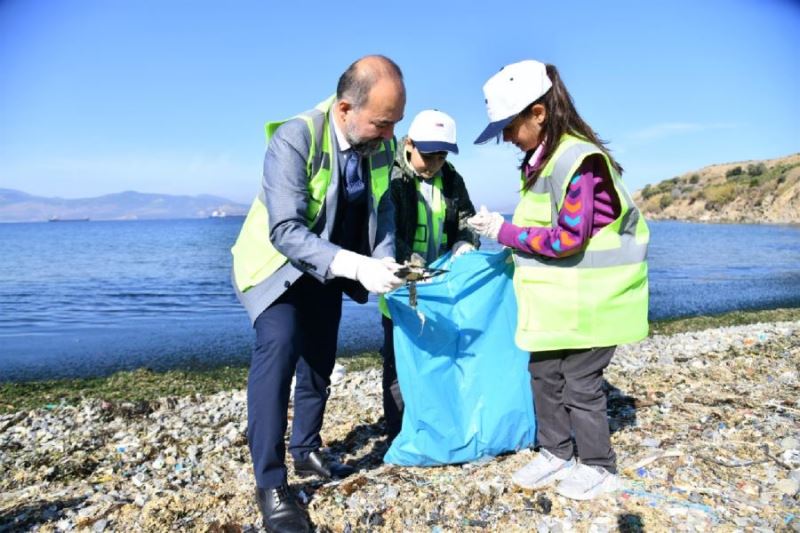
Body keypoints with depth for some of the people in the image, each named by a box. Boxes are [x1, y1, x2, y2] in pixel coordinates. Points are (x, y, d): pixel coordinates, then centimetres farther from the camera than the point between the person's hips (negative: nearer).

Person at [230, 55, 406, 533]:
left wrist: (384, 260, -20)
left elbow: (382, 208, -2)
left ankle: (306, 451, 35)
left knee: (320, 358, 13)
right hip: (279, 262, -6)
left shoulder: (382, 143, -12)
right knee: (279, 346, -25)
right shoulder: (293, 139, -30)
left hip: (328, 268, 6)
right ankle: (270, 483, -13)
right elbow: (286, 230, -35)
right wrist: (356, 266, -45)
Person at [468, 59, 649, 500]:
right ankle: (555, 454, 32)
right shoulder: (542, 159, 7)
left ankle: (599, 467, 25)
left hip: (587, 302, -9)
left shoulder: (579, 160, -22)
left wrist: (504, 232, -18)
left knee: (580, 382, 4)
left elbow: (568, 238, -25)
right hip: (555, 299, 9)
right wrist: (519, 248, 1)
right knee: (543, 372, 14)